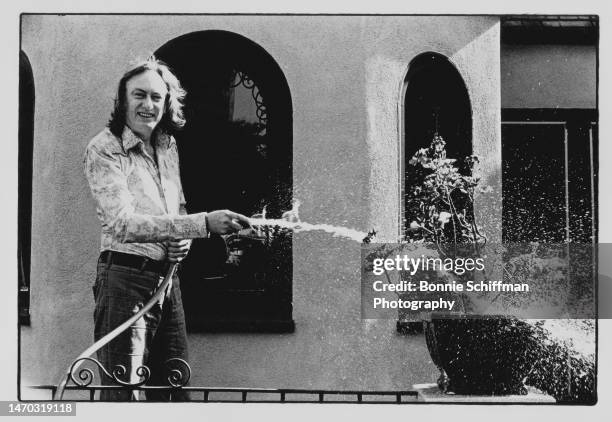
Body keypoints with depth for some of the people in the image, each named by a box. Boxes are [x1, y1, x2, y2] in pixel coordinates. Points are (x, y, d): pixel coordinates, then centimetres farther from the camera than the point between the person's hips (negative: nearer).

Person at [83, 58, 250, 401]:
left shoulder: (167, 145, 11)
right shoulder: (104, 150, -12)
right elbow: (123, 223, -26)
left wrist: (183, 239, 1)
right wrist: (204, 223, -33)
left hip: (168, 279, 7)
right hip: (126, 279, -7)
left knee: (176, 387, 11)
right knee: (123, 395, -7)